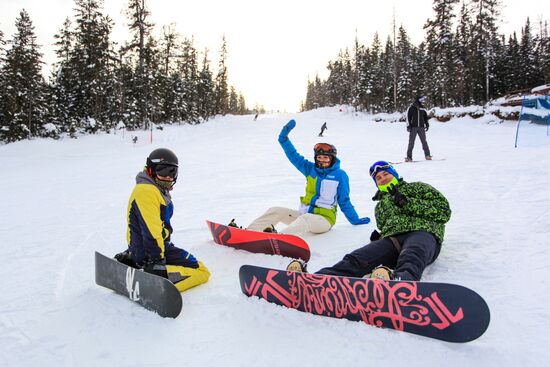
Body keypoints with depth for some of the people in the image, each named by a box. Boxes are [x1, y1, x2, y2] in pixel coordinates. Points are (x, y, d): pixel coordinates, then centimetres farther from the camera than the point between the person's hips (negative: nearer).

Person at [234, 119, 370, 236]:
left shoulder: (340, 175, -2)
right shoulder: (311, 169, 9)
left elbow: (344, 201, 3)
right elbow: (294, 157, 6)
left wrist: (355, 220, 5)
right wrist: (284, 138, -4)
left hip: (324, 219, -6)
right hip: (304, 214, 6)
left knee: (305, 219, -39)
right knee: (275, 211, -10)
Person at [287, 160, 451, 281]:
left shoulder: (417, 188, 26)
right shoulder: (380, 206, 38)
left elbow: (444, 211, 12)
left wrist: (409, 204, 1)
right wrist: (378, 238, 10)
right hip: (391, 238, 3)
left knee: (411, 258, -42)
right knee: (355, 259, -28)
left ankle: (400, 282, -76)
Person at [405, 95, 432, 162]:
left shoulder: (423, 108, 11)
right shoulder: (411, 108, -2)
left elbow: (425, 117, 20)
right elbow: (408, 117, -1)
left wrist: (427, 124, 12)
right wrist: (408, 126, -8)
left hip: (421, 127, 3)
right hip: (413, 127, -3)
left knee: (424, 141, 5)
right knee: (411, 142, -3)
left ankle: (427, 155, 12)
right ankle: (409, 157, -1)